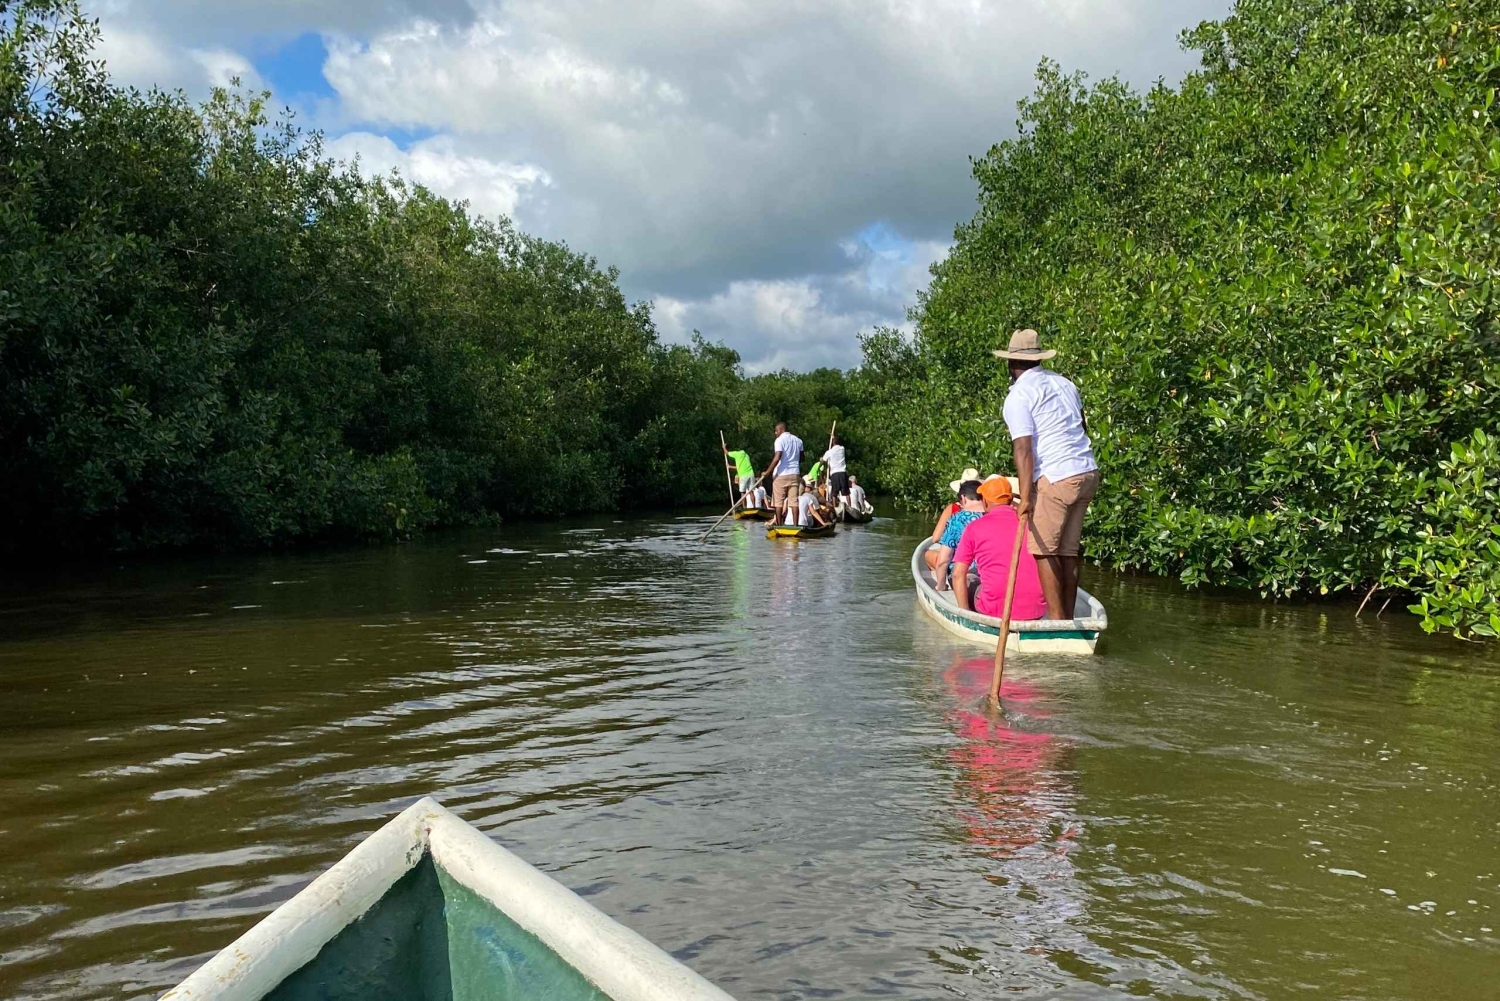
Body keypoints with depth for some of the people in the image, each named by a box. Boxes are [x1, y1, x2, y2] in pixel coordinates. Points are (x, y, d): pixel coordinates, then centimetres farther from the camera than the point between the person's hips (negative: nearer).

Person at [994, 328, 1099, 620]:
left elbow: (1023, 448, -16)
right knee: (1068, 550, 11)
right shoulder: (1064, 383, 16)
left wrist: (1025, 497, -19)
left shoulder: (1018, 396, -8)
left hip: (1055, 478, -8)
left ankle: (1056, 619, -1)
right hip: (1088, 473, 8)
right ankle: (1068, 617, 14)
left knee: (1043, 549, 0)